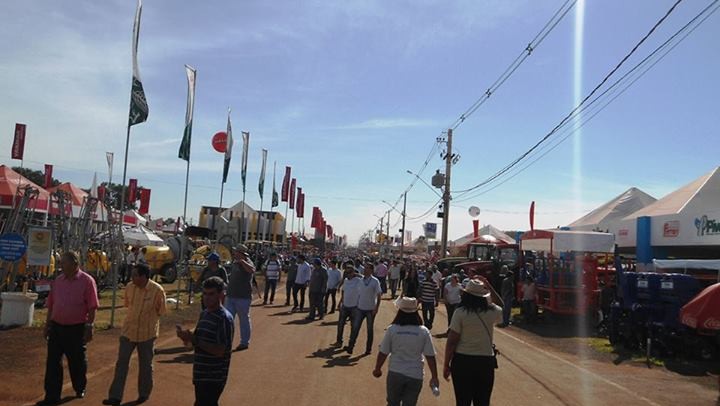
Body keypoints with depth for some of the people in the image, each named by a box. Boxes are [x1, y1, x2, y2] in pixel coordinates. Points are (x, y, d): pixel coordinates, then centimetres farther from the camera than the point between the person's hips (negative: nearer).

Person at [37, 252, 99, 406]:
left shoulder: (87, 281, -10)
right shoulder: (58, 281, 6)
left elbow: (92, 308, -10)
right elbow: (51, 305, 13)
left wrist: (89, 327, -13)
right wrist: (47, 324, 12)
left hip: (76, 329, -4)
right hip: (57, 327, 4)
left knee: (77, 361, 11)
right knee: (52, 362, 3)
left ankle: (80, 389, 32)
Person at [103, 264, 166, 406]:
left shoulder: (157, 290, -18)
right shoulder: (129, 287, -6)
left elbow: (160, 311, -6)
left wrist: (147, 319, -3)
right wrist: (132, 319, 8)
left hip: (147, 333, -3)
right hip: (128, 330, 3)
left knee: (145, 365, 12)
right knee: (121, 363, 5)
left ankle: (144, 394, 29)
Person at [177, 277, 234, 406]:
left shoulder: (225, 319, -17)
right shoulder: (204, 314, 9)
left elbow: (220, 351, -23)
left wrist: (194, 340, -25)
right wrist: (188, 337, -5)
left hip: (214, 377, -8)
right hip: (201, 374, 8)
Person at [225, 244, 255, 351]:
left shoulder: (247, 263, -12)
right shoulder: (235, 264, 13)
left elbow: (252, 270, -38)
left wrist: (242, 261, -42)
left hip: (243, 297, -7)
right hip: (231, 296, 7)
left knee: (244, 320, 6)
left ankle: (245, 342, 17)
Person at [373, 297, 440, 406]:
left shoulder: (392, 329, -10)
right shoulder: (424, 332, -9)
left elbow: (383, 353, -5)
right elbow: (430, 356, -7)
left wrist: (377, 369, 11)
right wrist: (434, 377, 3)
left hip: (395, 373, 0)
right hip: (415, 376, 0)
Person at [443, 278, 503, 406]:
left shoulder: (460, 312, -11)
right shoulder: (492, 311, -3)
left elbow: (451, 342, -11)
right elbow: (502, 308, 23)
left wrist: (446, 364, -1)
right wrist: (489, 287, 17)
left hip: (463, 360, -2)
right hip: (486, 361, 2)